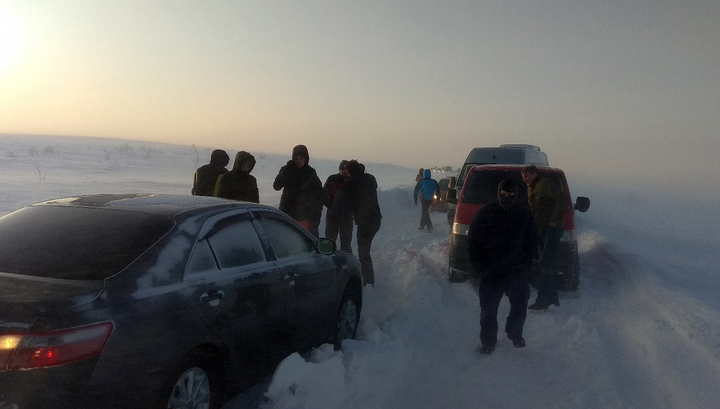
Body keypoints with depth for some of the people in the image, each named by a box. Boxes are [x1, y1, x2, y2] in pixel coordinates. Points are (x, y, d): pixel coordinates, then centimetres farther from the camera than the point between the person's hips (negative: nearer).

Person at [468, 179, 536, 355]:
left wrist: (525, 266, 0)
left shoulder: (525, 215, 5)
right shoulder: (485, 213, -4)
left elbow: (529, 244, 11)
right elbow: (473, 244, -2)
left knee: (520, 305, 6)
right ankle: (488, 340, 21)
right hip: (491, 272, -2)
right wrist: (481, 267, -8)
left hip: (517, 270, 2)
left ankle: (515, 333, 32)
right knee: (488, 308, 4)